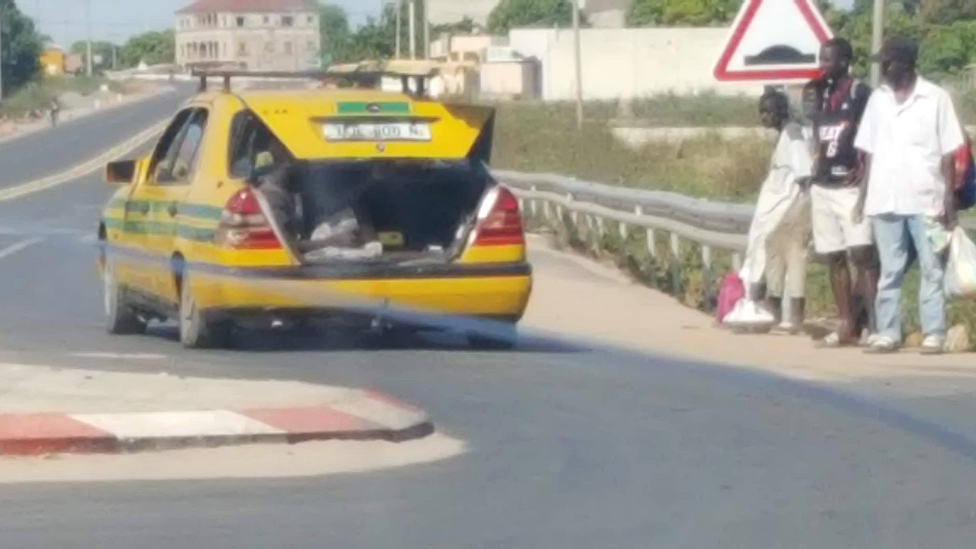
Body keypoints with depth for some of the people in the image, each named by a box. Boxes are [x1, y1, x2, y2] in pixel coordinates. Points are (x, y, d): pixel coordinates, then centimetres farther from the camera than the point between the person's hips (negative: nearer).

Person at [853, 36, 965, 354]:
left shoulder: (935, 99, -1)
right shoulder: (878, 100, 10)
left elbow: (948, 153, -2)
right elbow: (871, 152, 12)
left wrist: (949, 198, -7)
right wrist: (864, 196, 8)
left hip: (926, 200, -4)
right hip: (885, 200, 4)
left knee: (931, 270, 0)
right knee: (889, 272, 6)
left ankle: (934, 334, 0)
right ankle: (888, 333, 8)